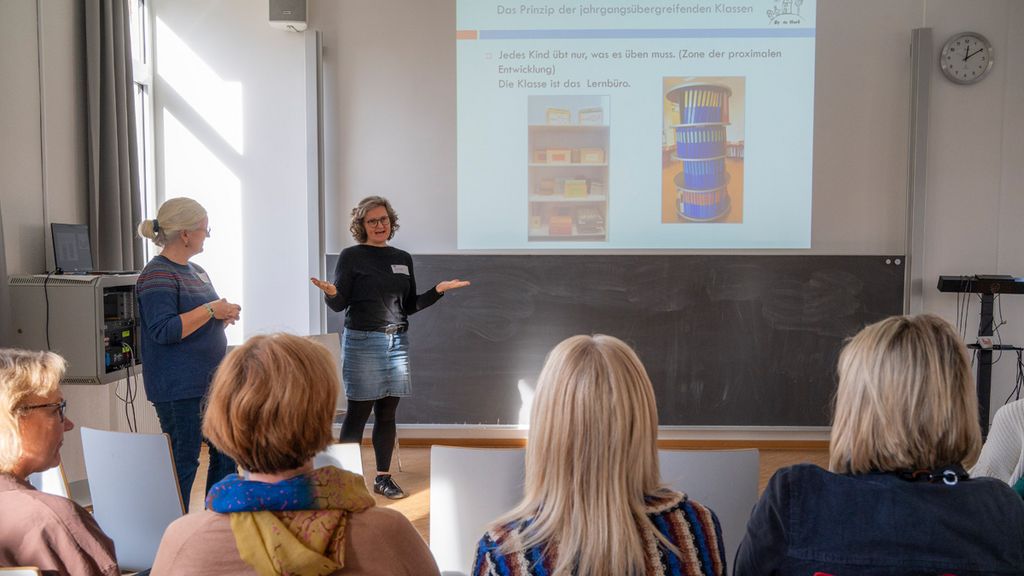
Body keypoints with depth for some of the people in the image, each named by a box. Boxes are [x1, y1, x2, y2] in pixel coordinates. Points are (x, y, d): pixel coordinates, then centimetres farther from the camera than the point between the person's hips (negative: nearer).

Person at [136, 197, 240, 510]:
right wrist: (210, 310, -21)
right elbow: (163, 330, -24)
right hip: (178, 387, -9)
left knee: (225, 454, 14)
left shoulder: (196, 270, 14)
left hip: (210, 380, 9)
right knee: (183, 462, -1)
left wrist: (224, 314, 5)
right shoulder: (157, 275, -14)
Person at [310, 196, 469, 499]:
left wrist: (437, 291, 2)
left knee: (387, 412, 9)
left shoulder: (403, 258, 11)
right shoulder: (351, 256, -3)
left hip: (397, 342, 5)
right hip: (362, 342, -5)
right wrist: (330, 293, -27)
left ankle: (383, 477, 19)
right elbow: (339, 304, -5)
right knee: (358, 412, -2)